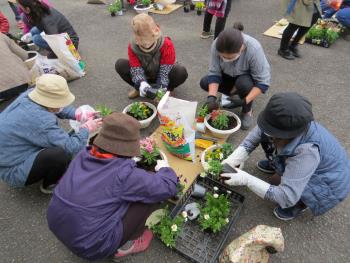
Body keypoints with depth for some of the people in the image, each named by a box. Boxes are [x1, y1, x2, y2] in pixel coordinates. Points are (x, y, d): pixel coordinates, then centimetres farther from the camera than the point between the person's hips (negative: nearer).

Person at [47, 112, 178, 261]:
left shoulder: (83, 155, -7)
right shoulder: (124, 174, -25)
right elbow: (167, 189, -15)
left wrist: (128, 163, 18)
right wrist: (164, 169, 4)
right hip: (91, 246, -6)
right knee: (151, 190, -7)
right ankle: (124, 246, 10)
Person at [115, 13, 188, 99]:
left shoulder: (167, 45, -29)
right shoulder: (132, 47, -22)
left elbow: (165, 71, -29)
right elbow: (136, 70, -24)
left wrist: (161, 88, -44)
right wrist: (142, 83, -47)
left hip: (162, 72, -2)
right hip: (145, 75, 2)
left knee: (181, 72, -35)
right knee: (120, 64, -20)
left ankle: (168, 89, -2)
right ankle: (139, 88, 1)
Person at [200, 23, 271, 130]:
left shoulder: (254, 49, -36)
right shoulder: (216, 45, -29)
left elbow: (263, 81, -31)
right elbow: (214, 73, -23)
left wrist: (245, 101, -41)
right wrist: (212, 96, -37)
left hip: (248, 78, -3)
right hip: (229, 75, 3)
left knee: (243, 83, -37)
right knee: (204, 82, -19)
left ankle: (247, 111, -7)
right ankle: (233, 91, 3)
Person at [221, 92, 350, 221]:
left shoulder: (308, 152, -42)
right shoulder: (281, 122, -26)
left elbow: (287, 197, -39)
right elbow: (251, 140, -15)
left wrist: (246, 180, -40)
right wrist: (230, 161, -27)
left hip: (332, 184, -5)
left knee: (277, 181, -26)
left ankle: (302, 203, 5)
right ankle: (277, 165, 21)